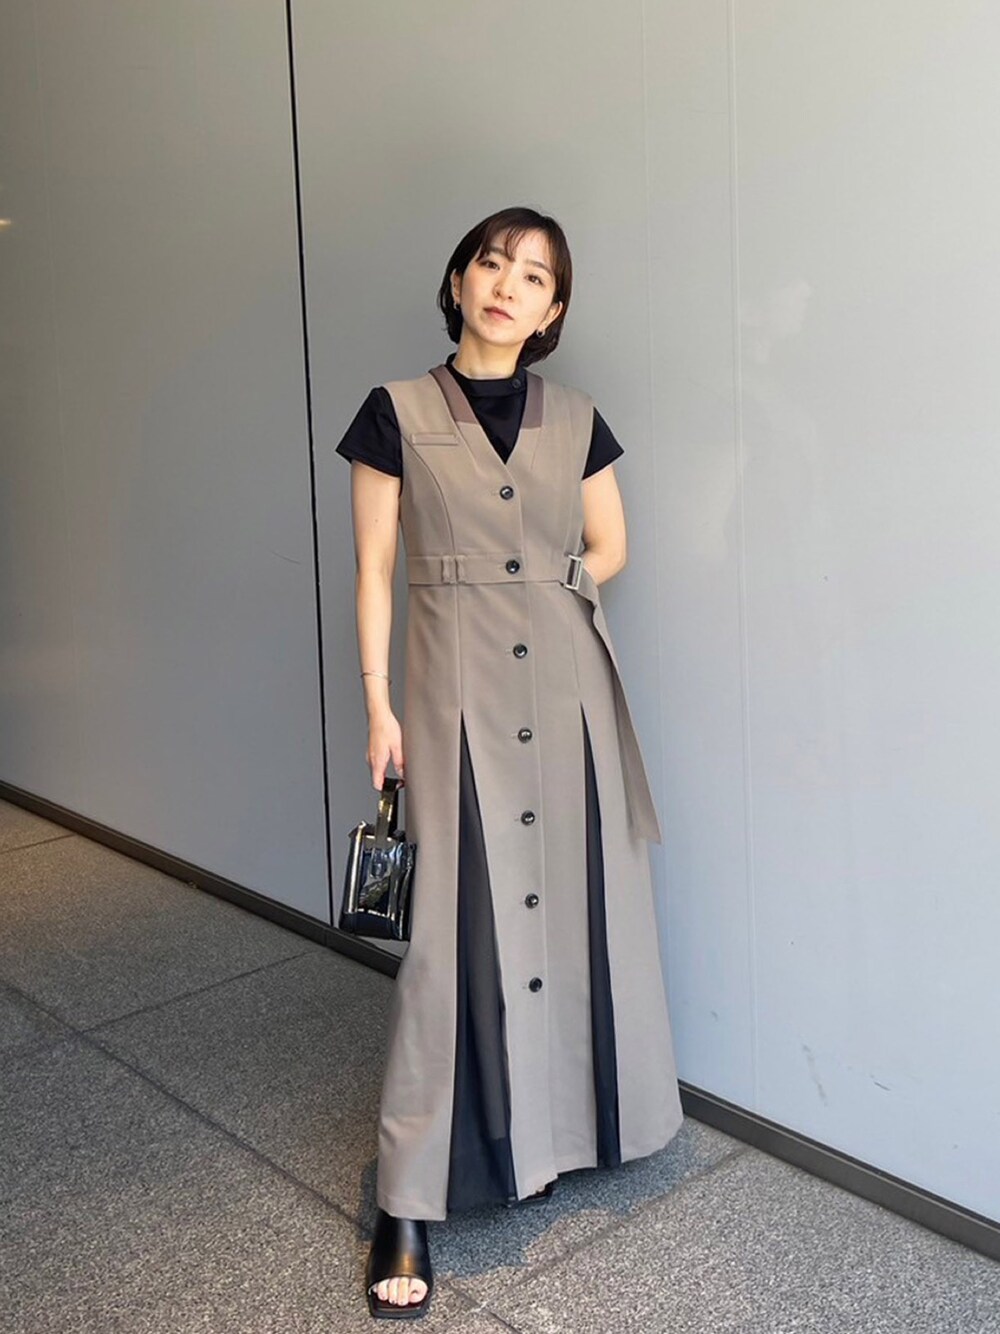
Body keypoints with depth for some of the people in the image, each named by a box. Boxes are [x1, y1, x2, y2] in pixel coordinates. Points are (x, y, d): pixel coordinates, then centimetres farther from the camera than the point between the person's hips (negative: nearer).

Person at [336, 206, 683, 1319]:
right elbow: (373, 570, 0)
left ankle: (545, 1132, 30)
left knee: (570, 903, 8)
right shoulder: (397, 413, 1)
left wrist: (536, 592, 1)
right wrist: (377, 703, -5)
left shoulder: (575, 420, 9)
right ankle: (408, 1209, 6)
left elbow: (608, 548, 15)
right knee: (453, 928, -4)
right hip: (458, 694, -3)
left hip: (570, 686, 4)